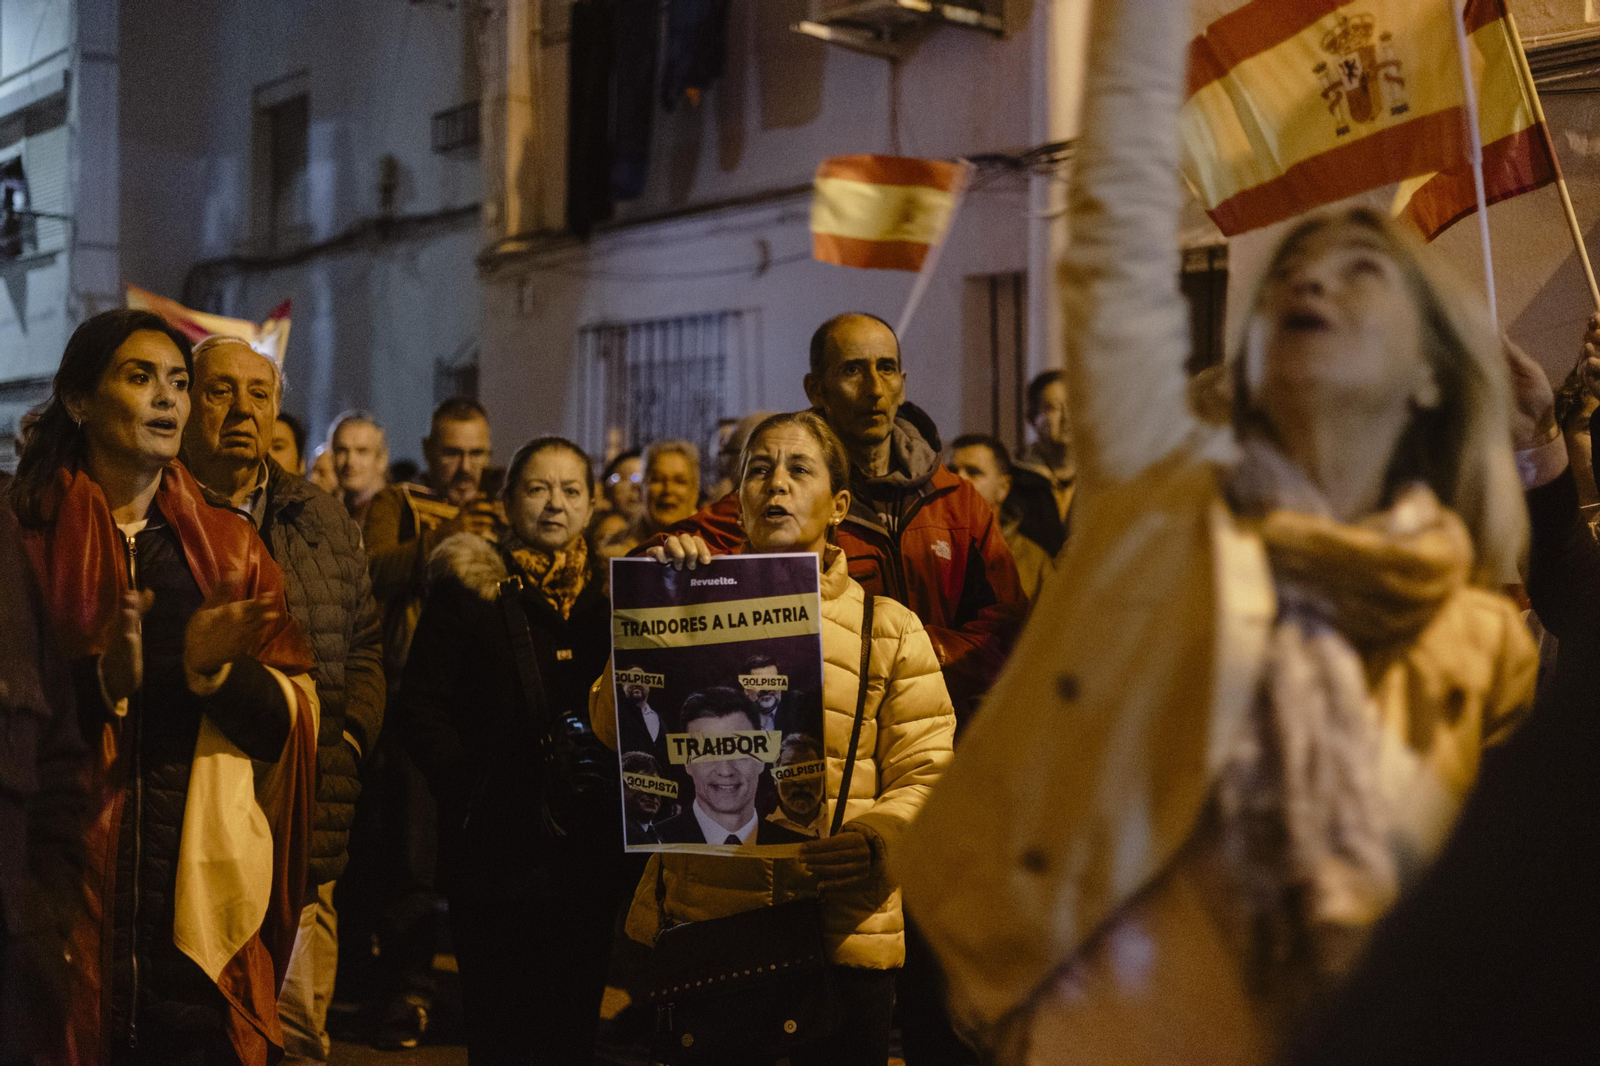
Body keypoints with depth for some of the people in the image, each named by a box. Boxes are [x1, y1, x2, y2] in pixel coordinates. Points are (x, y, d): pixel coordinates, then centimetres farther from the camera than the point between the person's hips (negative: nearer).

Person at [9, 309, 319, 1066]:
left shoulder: (230, 547, 10)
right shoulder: (27, 535, 0)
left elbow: (289, 725, 3)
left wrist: (214, 671, -14)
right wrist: (100, 680, -20)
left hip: (203, 893, 3)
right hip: (62, 886, -2)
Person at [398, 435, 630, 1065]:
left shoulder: (613, 594, 11)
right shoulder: (469, 588, 2)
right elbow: (421, 710, -3)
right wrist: (469, 789, -14)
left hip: (591, 854, 3)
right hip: (495, 853, -3)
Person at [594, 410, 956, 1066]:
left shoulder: (890, 629, 7)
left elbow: (924, 773, 0)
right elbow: (615, 728, -1)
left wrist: (876, 842, -20)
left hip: (841, 935, -1)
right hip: (694, 926, 1)